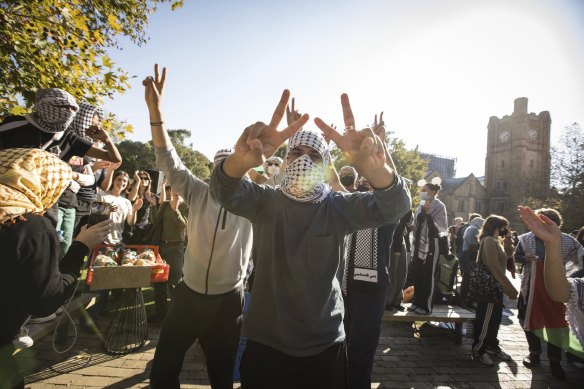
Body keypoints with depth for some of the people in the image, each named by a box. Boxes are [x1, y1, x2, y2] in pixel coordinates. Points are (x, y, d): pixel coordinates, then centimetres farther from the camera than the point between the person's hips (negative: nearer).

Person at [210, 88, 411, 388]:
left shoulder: (338, 207, -5)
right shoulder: (266, 201, -4)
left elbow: (394, 207, -21)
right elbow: (225, 191, -23)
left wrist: (377, 170, -44)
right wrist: (241, 160, -47)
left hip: (324, 344, 0)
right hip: (265, 341, 0)